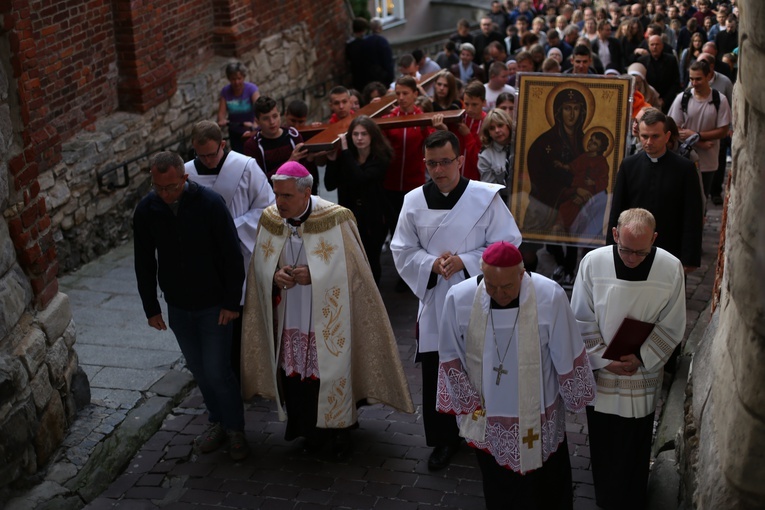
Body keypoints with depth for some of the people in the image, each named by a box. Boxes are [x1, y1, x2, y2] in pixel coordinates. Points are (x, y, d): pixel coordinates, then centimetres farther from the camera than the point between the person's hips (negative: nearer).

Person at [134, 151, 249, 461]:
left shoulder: (210, 203, -19)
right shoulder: (146, 210, -8)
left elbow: (232, 257, -12)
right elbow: (144, 264, 3)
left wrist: (232, 302, -11)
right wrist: (151, 308, 4)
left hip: (214, 305, -4)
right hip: (178, 307, 4)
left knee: (217, 371, -3)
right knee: (199, 371, 14)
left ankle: (236, 430, 17)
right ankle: (217, 422, 34)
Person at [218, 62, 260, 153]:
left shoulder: (251, 89, -18)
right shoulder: (225, 92, -9)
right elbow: (221, 113, -15)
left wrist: (255, 124, -52)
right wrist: (221, 120, -40)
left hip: (250, 129, -3)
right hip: (235, 130, 3)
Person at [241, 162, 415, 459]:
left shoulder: (335, 220, -15)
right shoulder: (270, 220, -1)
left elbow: (352, 268, -10)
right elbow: (260, 267, 10)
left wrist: (312, 275, -21)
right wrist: (275, 277, -12)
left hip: (327, 322, -4)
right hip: (288, 321, 4)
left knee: (331, 374, 6)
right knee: (295, 377, 10)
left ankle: (340, 434, 28)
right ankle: (311, 432, 32)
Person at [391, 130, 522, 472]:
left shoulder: (486, 197, -9)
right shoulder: (414, 201, -1)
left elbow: (507, 245, -7)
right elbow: (402, 251, 4)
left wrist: (465, 261, -18)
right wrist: (432, 264, -15)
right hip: (435, 302, 2)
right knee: (435, 375, 7)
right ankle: (444, 439, 26)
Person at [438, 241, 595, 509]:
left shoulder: (550, 297, -24)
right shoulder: (459, 298, -20)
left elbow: (567, 356, -10)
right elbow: (450, 356, -6)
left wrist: (575, 398, 2)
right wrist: (469, 404, -5)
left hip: (539, 417, -1)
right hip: (487, 419, 1)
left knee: (548, 488, 23)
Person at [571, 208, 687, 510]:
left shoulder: (671, 269, -16)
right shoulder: (593, 262, -16)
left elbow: (671, 327, -7)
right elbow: (582, 321, -6)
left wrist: (640, 357, -16)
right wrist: (603, 358, -13)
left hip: (642, 375, -1)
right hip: (600, 372, 1)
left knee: (634, 449, 12)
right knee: (602, 442, 17)